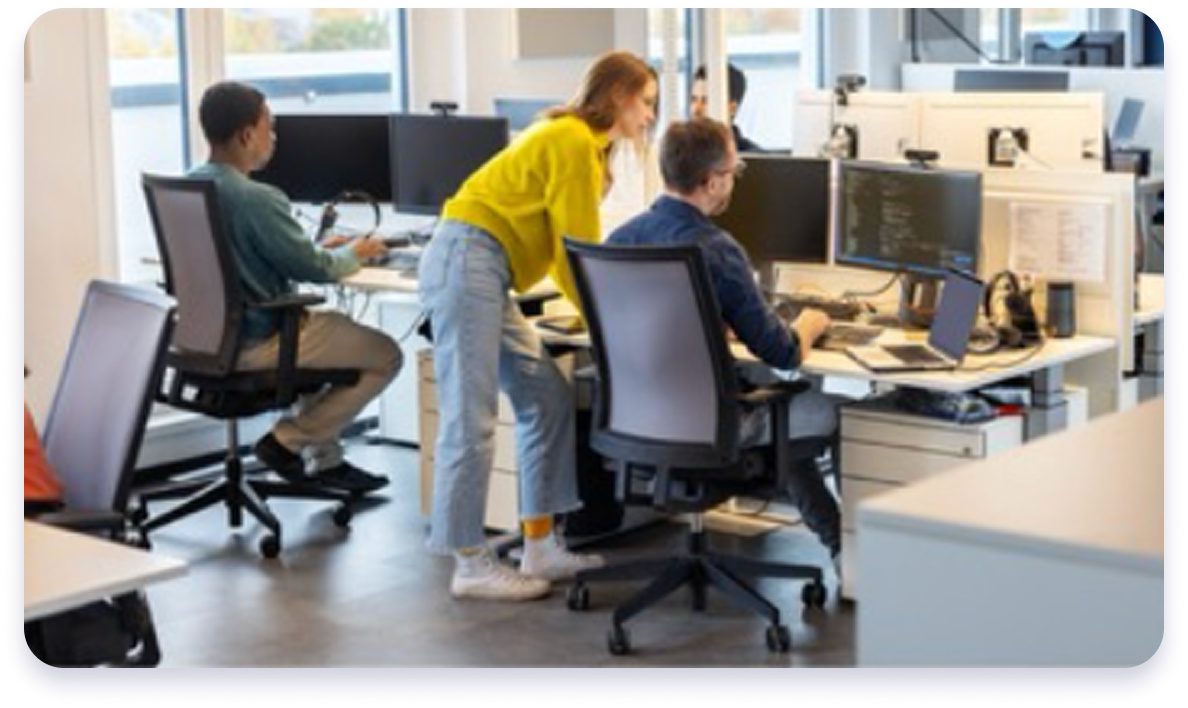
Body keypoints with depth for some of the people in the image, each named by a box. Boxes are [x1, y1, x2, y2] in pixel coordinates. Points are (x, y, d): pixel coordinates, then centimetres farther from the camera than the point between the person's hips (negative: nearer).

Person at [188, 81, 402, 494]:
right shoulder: (256, 199, -24)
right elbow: (316, 269, -14)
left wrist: (320, 248, 16)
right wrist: (355, 253, 7)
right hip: (253, 345, -9)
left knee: (329, 324, 32)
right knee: (386, 356, 4)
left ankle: (324, 458, 27)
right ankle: (288, 441, 3)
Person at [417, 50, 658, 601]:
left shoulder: (580, 142, 21)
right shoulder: (572, 142, -9)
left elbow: (566, 248, 25)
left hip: (482, 271, 11)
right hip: (466, 261, -11)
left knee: (547, 398, 7)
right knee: (471, 418, -9)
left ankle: (540, 546, 10)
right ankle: (471, 565, -4)